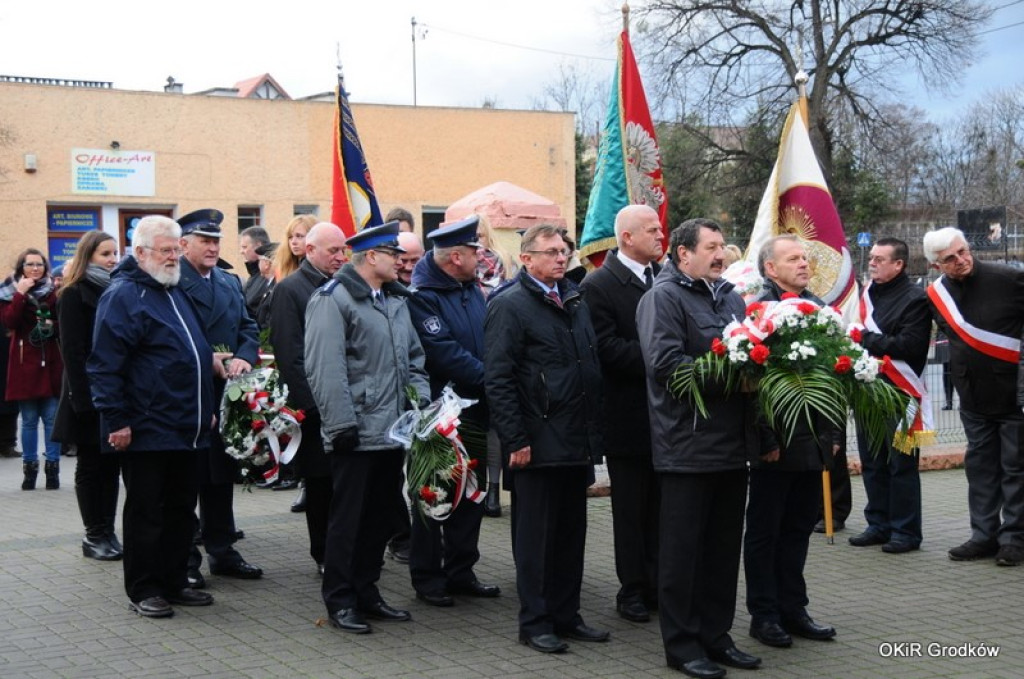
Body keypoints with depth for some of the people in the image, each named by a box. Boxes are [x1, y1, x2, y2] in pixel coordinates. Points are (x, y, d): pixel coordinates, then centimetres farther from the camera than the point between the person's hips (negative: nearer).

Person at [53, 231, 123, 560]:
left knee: (112, 463, 8)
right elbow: (72, 350, -12)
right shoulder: (74, 295, -6)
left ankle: (107, 531, 13)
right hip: (91, 393, -6)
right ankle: (94, 535, 9)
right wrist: (84, 398, -19)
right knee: (91, 465, 3)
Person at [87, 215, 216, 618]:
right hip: (146, 431, -8)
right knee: (146, 511, 0)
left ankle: (174, 584, 22)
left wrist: (205, 410, 23)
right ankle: (143, 591, 9)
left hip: (185, 430, 8)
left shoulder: (175, 293, 18)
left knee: (182, 509, 12)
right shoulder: (123, 295, -10)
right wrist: (117, 421, -19)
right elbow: (105, 366, -15)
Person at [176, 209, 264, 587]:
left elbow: (248, 327, 13)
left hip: (224, 396, 7)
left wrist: (244, 357, -6)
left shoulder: (230, 283, 15)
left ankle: (221, 551, 25)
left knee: (221, 477, 15)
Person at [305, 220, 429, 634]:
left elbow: (413, 359, 21)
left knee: (380, 518, 14)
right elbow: (325, 370, -17)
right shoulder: (333, 300, -11)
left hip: (393, 431, 8)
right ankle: (340, 601, 10)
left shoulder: (397, 300, 15)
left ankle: (366, 592, 25)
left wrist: (423, 404, 8)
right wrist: (342, 424, -19)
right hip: (356, 434, -8)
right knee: (347, 519, 1)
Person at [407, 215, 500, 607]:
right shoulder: (422, 296, -16)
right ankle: (427, 578, 11)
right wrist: (489, 377, -21)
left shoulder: (471, 289, 12)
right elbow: (445, 353, -22)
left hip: (473, 409, 8)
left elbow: (487, 336, 17)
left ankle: (461, 572, 23)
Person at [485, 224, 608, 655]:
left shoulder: (575, 300, 15)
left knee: (572, 533, 13)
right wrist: (515, 440, -17)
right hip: (538, 442, -7)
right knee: (536, 534, 2)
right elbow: (497, 379, -13)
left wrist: (594, 430, 14)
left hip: (577, 441, 7)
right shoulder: (509, 305, -8)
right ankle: (535, 623, 11)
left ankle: (566, 615, 23)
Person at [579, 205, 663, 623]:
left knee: (660, 507, 11)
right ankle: (632, 590, 15)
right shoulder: (599, 285, -7)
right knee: (630, 508, 6)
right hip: (629, 414, -5)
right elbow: (606, 348, -16)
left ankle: (658, 585, 20)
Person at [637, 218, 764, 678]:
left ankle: (715, 635, 23)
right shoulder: (663, 297, -8)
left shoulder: (730, 297, 17)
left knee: (724, 546, 13)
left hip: (732, 444, 8)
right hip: (688, 446, -8)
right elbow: (666, 364, -19)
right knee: (683, 548, 1)